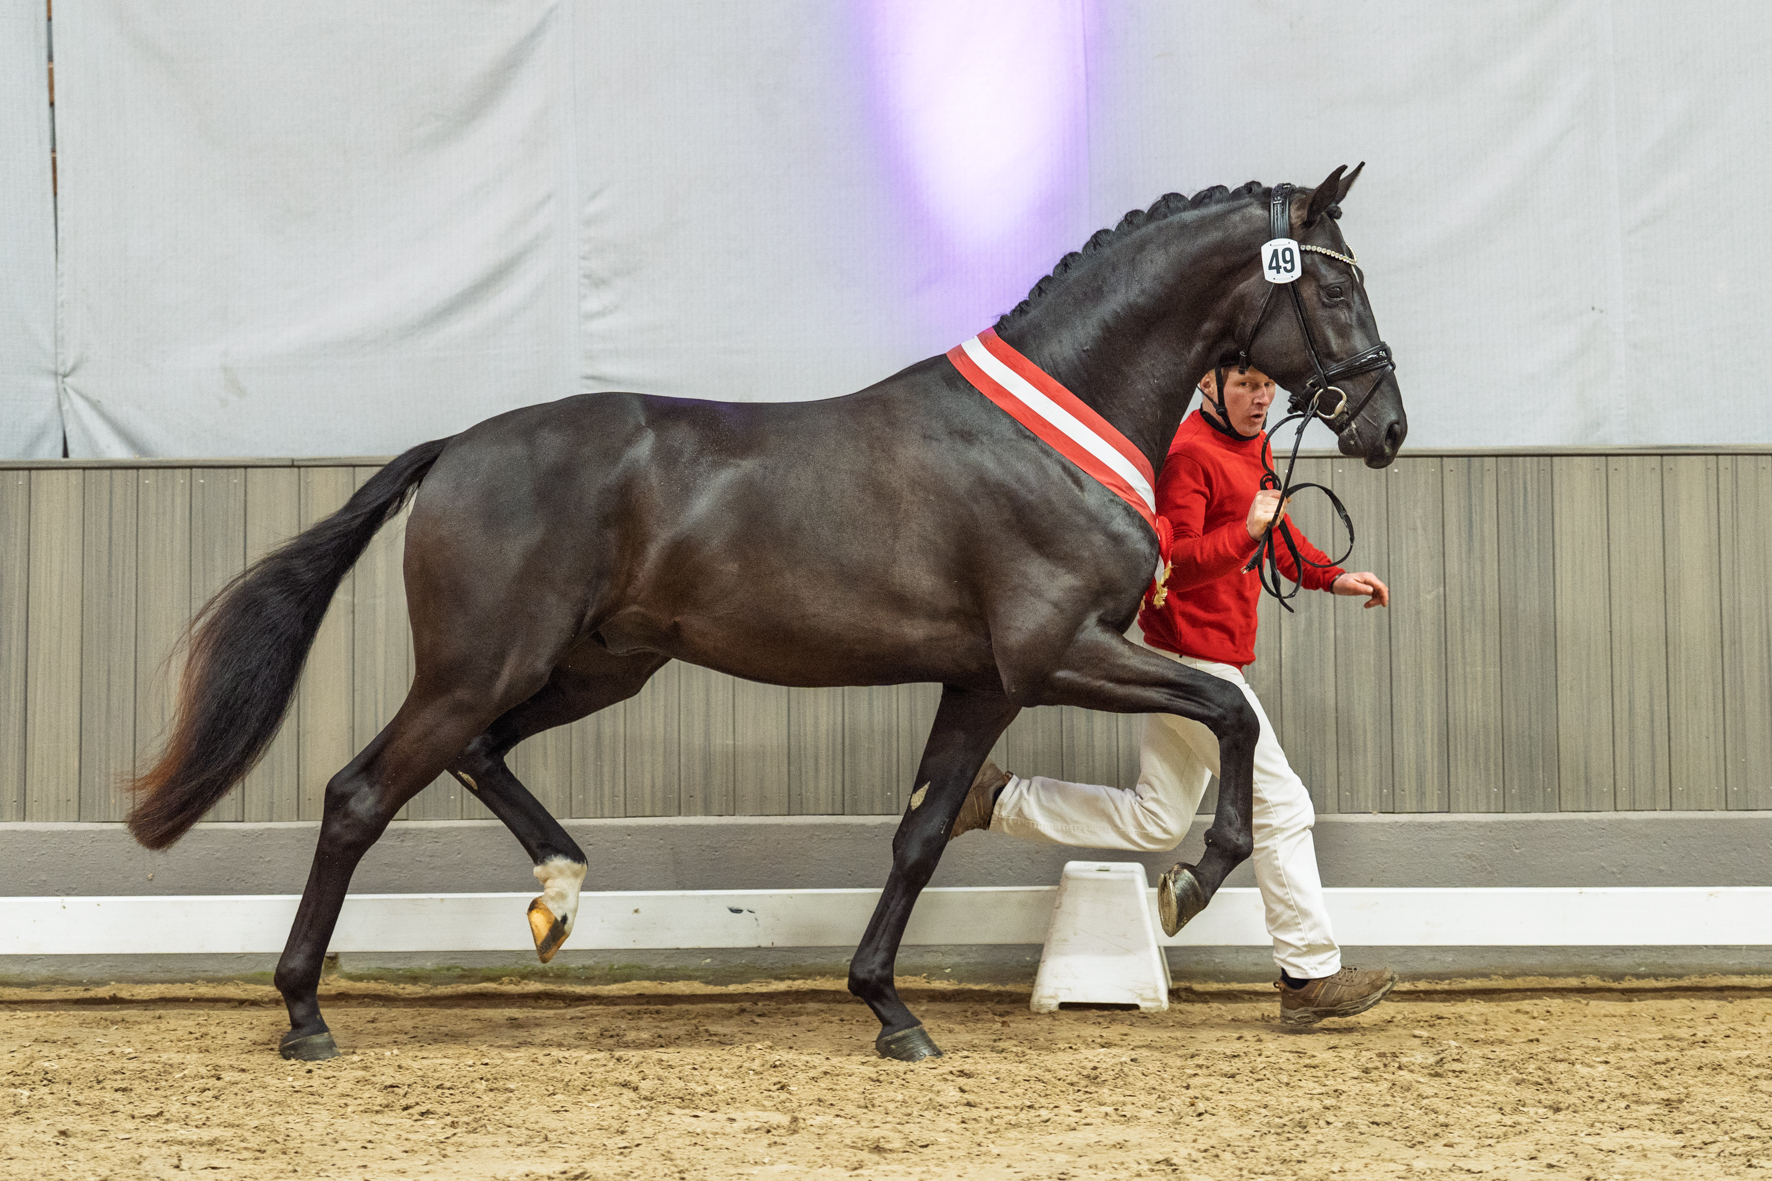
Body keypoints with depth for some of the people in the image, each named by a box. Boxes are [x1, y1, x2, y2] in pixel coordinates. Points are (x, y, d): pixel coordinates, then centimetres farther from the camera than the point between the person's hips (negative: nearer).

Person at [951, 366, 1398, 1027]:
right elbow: (1171, 563, -23)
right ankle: (1310, 976, -1)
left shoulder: (1250, 444, 14)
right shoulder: (1189, 454, -16)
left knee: (1155, 822, 13)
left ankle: (998, 801, 17)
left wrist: (1332, 578, 14)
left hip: (1207, 661, 10)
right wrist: (1247, 531, -31)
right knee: (1281, 805, -7)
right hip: (1196, 658, -10)